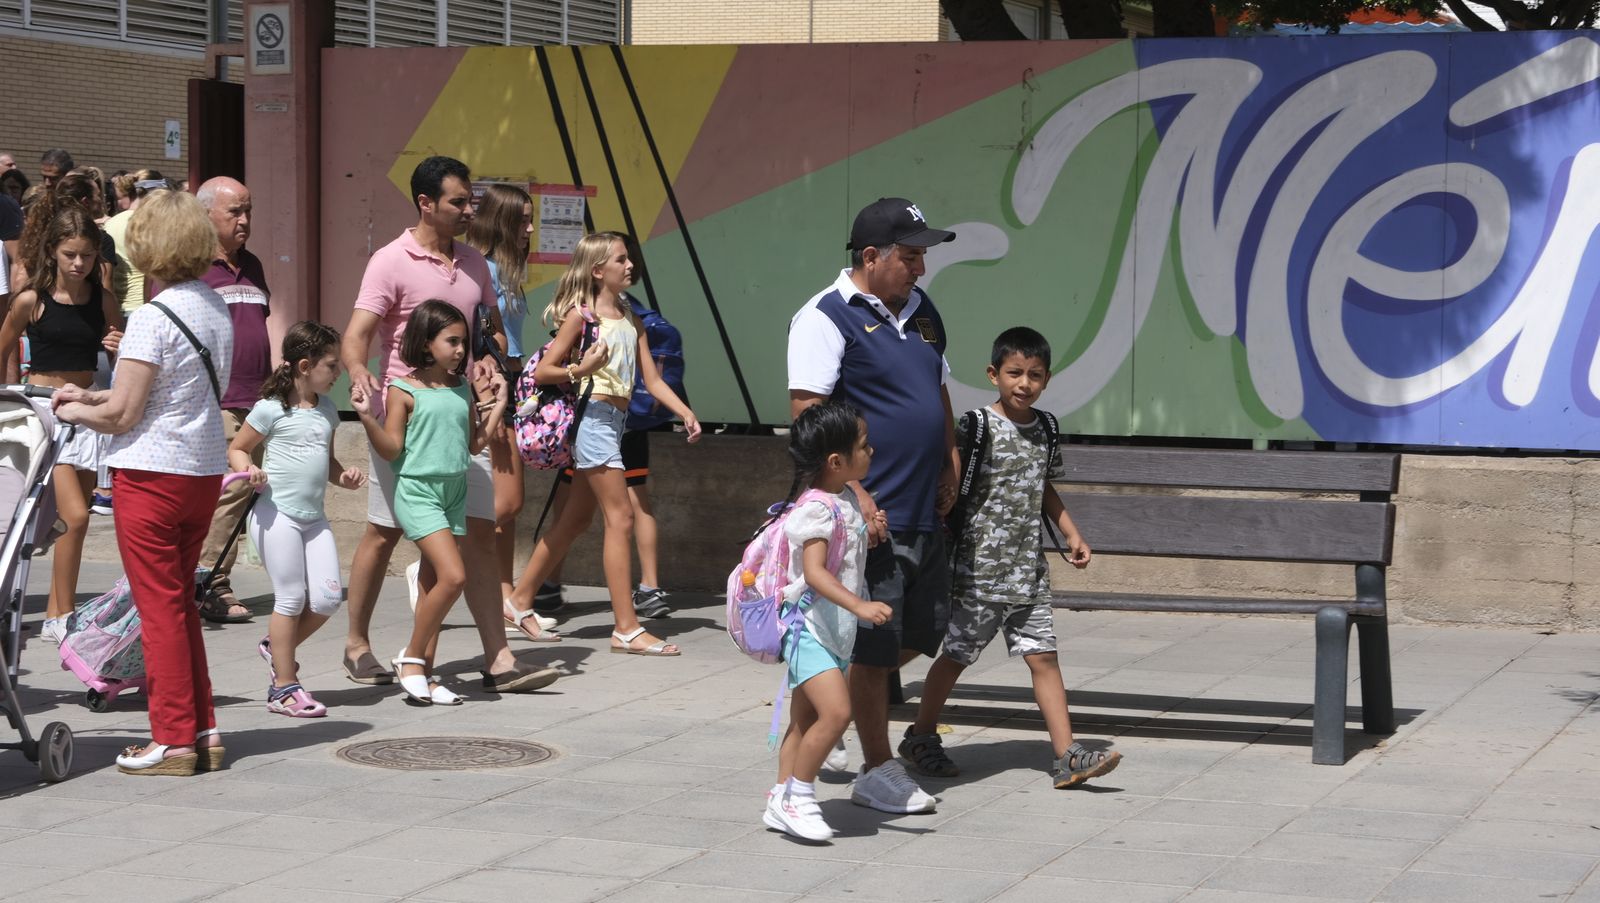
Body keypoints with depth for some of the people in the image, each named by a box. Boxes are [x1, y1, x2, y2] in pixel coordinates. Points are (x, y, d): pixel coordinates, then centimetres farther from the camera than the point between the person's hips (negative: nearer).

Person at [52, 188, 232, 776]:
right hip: (205, 469, 7)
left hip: (151, 472, -7)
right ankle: (203, 731, 18)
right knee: (181, 603, 16)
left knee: (159, 607, 1)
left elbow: (122, 415, -16)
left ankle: (173, 740, 6)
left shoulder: (153, 317, -17)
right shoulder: (216, 308, 6)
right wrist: (91, 397, 15)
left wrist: (74, 412, 4)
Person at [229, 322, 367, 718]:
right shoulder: (272, 409, -7)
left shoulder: (327, 410, 12)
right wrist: (249, 470, -21)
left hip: (314, 517, 7)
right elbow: (236, 449, 0)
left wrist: (344, 476, 3)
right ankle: (284, 687, 6)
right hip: (277, 515, -7)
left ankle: (278, 648, 23)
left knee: (328, 596, -1)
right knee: (291, 598, -4)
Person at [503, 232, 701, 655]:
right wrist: (579, 370, -25)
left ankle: (520, 601, 25)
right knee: (620, 517, -11)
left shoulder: (630, 320, 15)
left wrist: (686, 413, -2)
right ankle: (626, 629, -10)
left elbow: (653, 379, 11)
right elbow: (542, 371, -8)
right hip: (593, 417, -8)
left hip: (614, 421, 9)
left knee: (576, 518, 13)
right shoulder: (580, 315, -7)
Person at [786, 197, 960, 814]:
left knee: (926, 630, 13)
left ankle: (843, 692, 33)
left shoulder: (920, 309, 14)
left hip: (924, 514, 8)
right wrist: (855, 495, -20)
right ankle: (878, 771, 10)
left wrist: (948, 468, 13)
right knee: (874, 646, -1)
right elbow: (808, 416, -16)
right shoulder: (826, 318, -11)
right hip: (871, 515, -8)